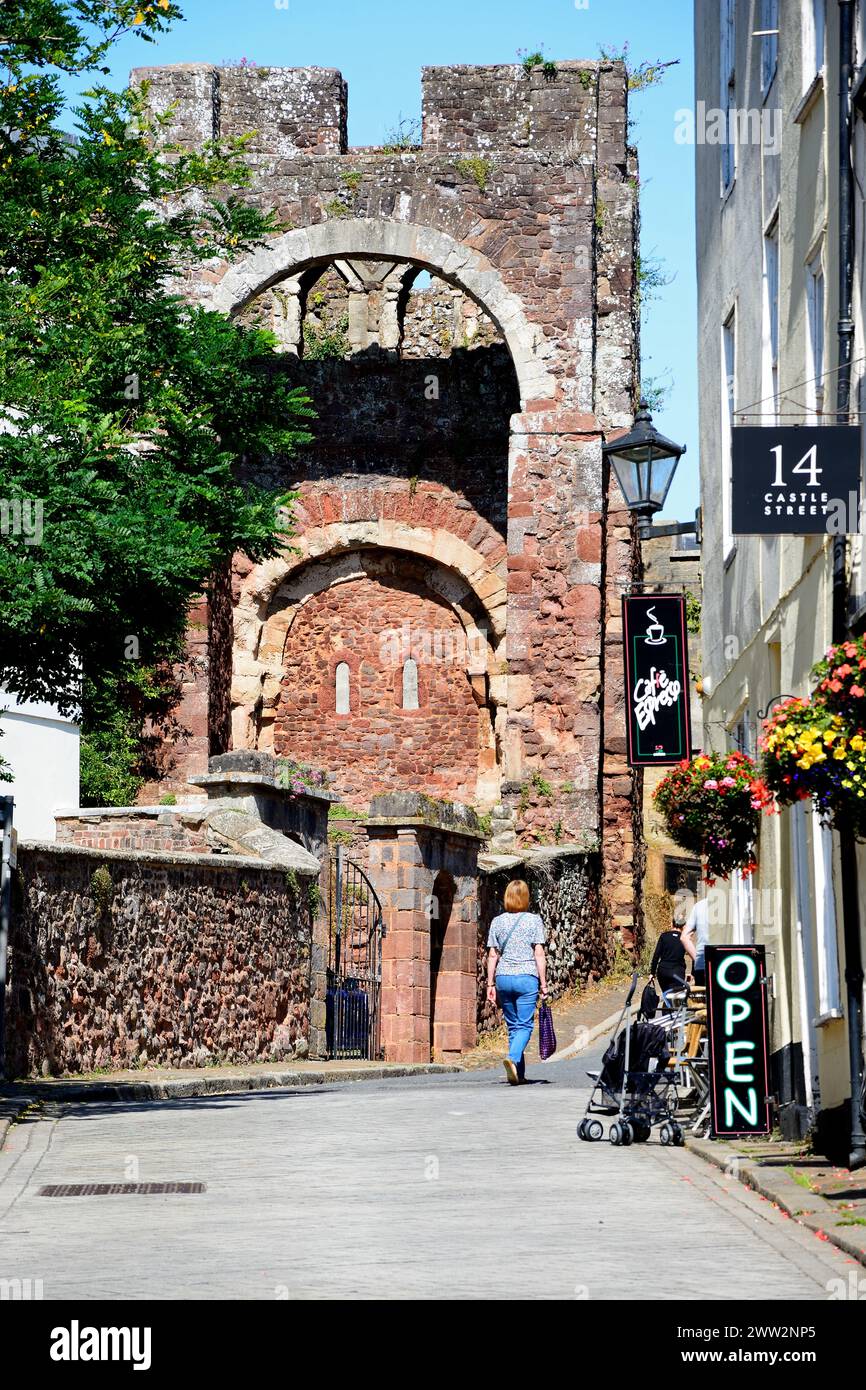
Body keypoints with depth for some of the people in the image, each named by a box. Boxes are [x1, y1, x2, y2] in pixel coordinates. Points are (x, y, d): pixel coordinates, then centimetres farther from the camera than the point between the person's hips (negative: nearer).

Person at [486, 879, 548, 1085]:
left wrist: (490, 984, 10)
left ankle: (519, 1074, 13)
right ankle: (512, 1057, -29)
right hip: (526, 977, -3)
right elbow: (539, 954, -4)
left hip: (503, 977, 3)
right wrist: (543, 983, 0)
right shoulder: (534, 920, -2)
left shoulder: (497, 921, 6)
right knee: (525, 1025, -2)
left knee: (513, 1025, 12)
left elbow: (492, 955, 6)